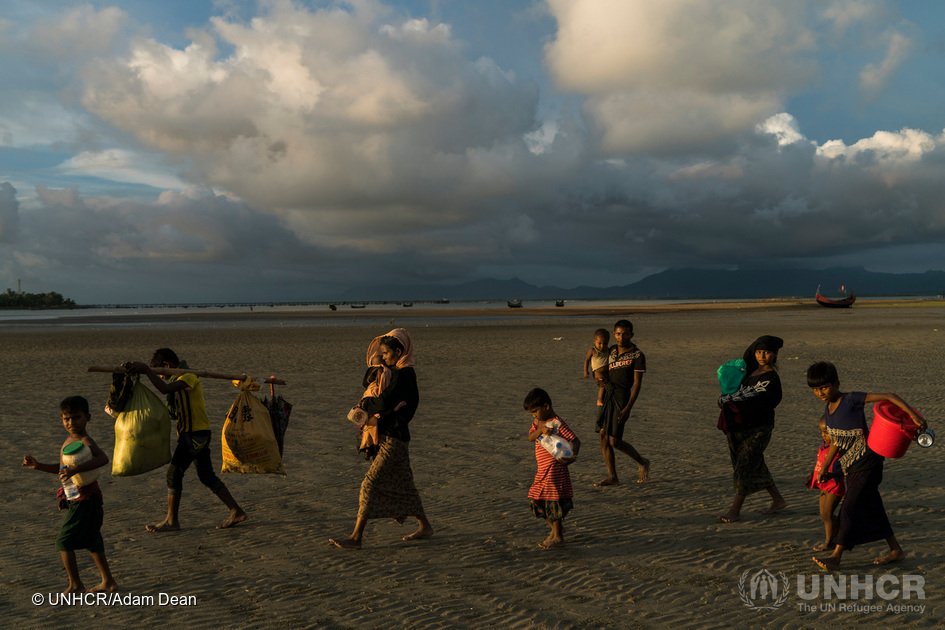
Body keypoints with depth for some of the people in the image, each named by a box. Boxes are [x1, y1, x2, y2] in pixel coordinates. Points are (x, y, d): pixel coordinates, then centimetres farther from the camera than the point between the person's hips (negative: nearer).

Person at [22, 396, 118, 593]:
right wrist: (38, 466, 14)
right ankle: (108, 581, 29)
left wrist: (75, 469, -46)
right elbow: (62, 469, 24)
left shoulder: (85, 442, -20)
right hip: (77, 500, 10)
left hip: (85, 501, -10)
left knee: (64, 542, -5)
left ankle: (75, 584, 8)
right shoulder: (69, 441, 10)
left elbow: (103, 458, -40)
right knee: (91, 542, 18)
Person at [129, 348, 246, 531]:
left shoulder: (188, 377, -15)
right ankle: (236, 511, 14)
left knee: (174, 472, -4)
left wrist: (146, 370, -30)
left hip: (195, 434, -10)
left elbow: (165, 389, -32)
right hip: (198, 434, 10)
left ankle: (171, 520, 5)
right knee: (207, 476, 12)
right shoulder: (178, 379, 17)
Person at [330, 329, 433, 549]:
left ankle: (356, 537, -6)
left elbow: (384, 403, -24)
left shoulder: (404, 374, -16)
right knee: (402, 484, 18)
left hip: (394, 439, -10)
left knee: (370, 484, -9)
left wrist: (365, 403, -4)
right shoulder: (398, 373, 14)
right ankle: (424, 526, 29)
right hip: (390, 436, 10)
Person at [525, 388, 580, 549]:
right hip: (542, 469, 9)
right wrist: (540, 430, -23)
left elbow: (575, 440, -19)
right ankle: (555, 529, 30)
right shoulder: (538, 421, 8)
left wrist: (573, 455, -37)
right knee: (537, 500, 14)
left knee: (553, 500, -4)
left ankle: (558, 536, 8)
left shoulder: (557, 423, -16)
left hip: (554, 468, -9)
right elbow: (530, 437, -3)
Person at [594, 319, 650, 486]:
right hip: (607, 396, 7)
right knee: (603, 436, 2)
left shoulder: (637, 356, -7)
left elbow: (637, 383, -11)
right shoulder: (612, 350, 12)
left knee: (614, 440, -8)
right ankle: (612, 477, 10)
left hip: (622, 397, -6)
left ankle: (642, 462, 16)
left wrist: (628, 408, -19)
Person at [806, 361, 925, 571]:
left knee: (850, 507, -12)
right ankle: (895, 550, 27)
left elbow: (889, 397, -16)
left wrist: (912, 414, -26)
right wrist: (824, 467, 17)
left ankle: (835, 556, -13)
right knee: (870, 508, 14)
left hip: (867, 461, -8)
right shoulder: (828, 408, 9)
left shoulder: (851, 399, -13)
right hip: (850, 466, 8)